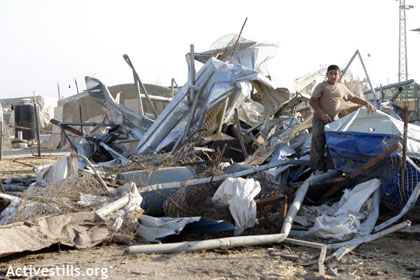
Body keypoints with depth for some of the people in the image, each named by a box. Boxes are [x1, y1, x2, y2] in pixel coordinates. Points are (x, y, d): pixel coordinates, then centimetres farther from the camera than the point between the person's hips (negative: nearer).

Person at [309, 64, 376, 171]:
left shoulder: (342, 88, 10)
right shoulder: (321, 86, -7)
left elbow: (353, 98, 19)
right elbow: (312, 102, -9)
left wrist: (367, 104, 9)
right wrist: (322, 114, -18)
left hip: (334, 121, 5)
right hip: (320, 120, -5)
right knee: (318, 146, 0)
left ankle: (332, 167, 16)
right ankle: (318, 169, 9)